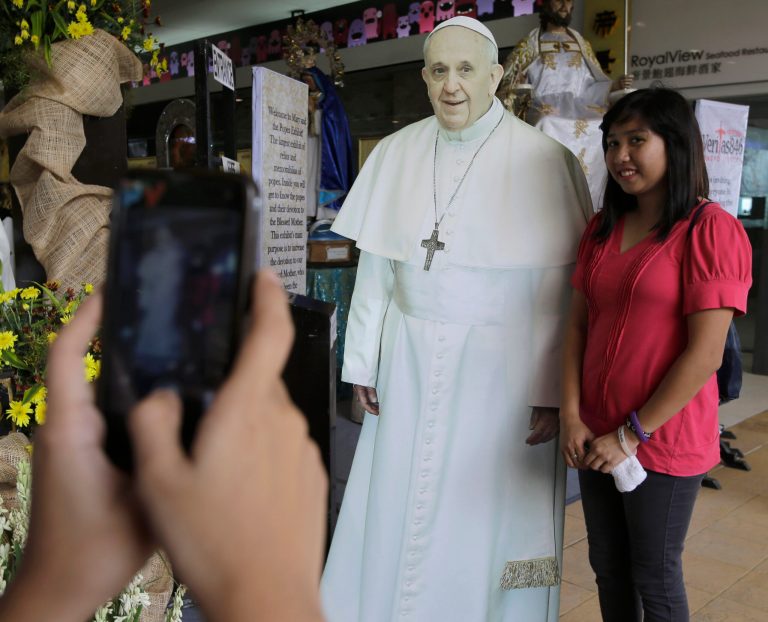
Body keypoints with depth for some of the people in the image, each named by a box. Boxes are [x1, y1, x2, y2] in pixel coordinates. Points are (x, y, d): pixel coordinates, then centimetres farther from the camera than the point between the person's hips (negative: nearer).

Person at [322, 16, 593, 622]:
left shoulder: (546, 161, -8)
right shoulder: (395, 153, 4)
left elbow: (563, 290, -9)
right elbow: (375, 268, 6)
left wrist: (552, 392, -11)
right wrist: (363, 362, 6)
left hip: (499, 367, -3)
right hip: (411, 362, 4)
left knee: (486, 513, 8)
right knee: (398, 506, 12)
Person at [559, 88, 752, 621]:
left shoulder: (710, 230, -14)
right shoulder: (603, 229, 8)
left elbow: (705, 355, -18)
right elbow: (578, 324, 5)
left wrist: (633, 435, -14)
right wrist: (572, 417, -5)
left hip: (663, 440, -6)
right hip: (596, 438, 6)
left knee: (654, 577, 12)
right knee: (608, 566, 19)